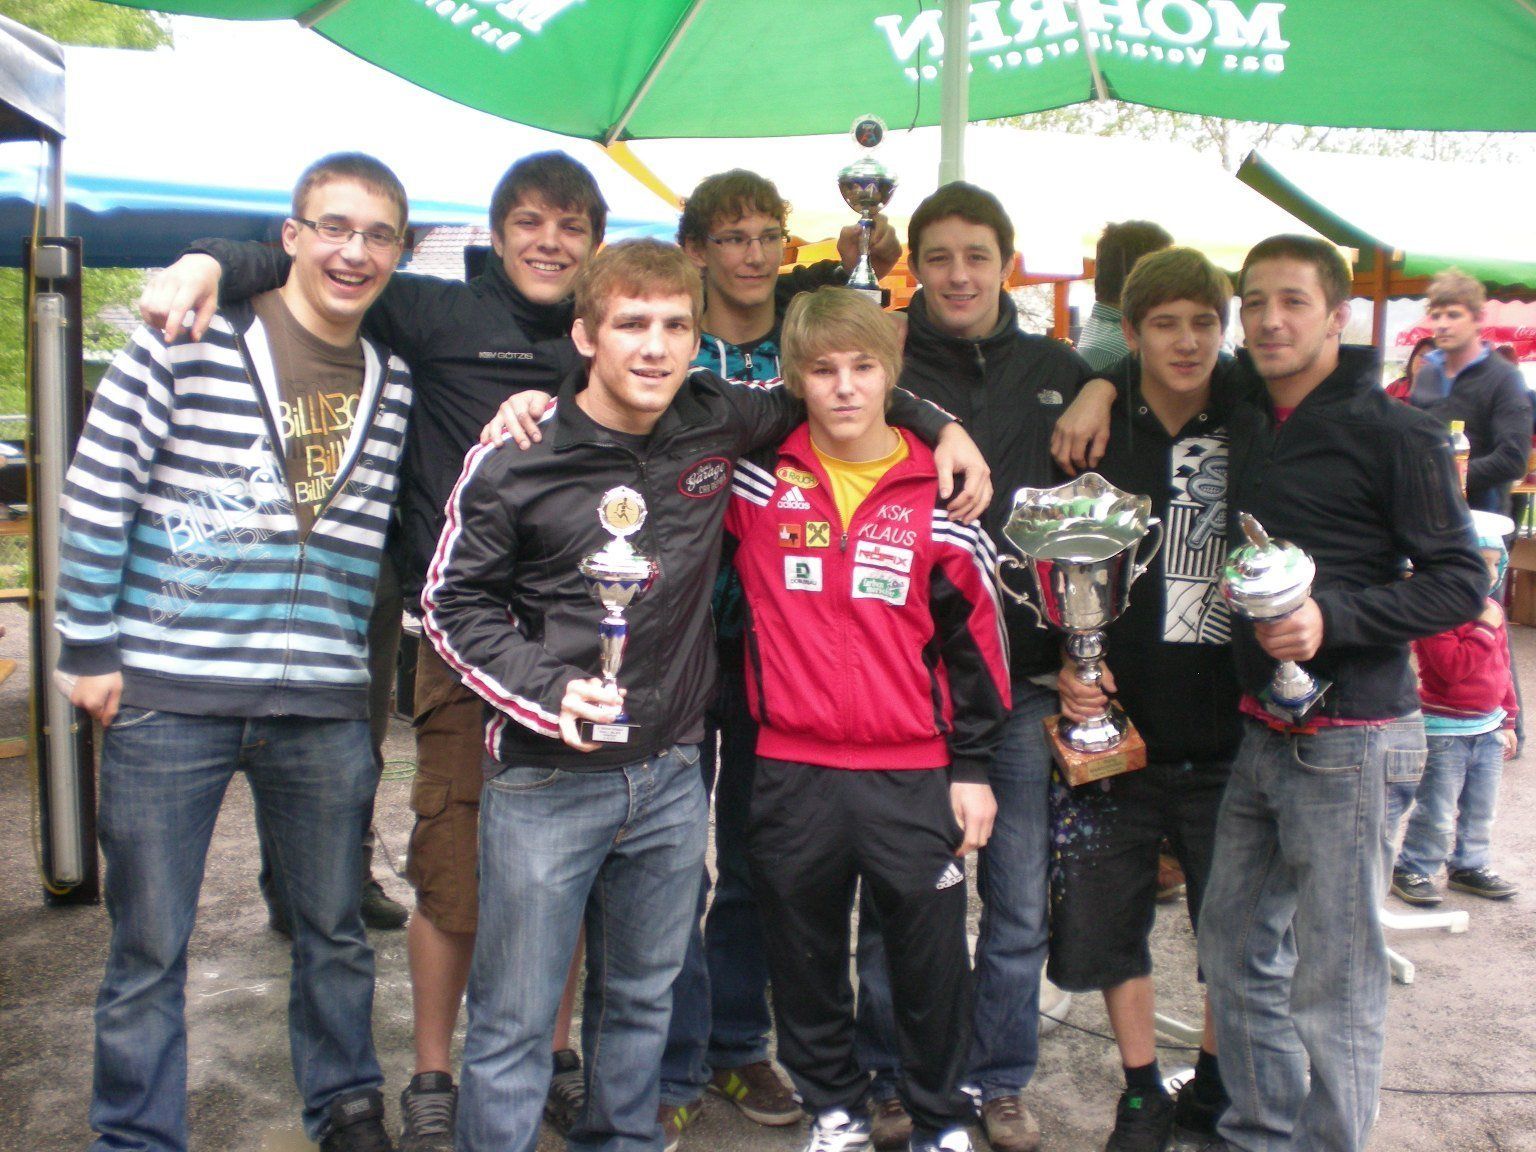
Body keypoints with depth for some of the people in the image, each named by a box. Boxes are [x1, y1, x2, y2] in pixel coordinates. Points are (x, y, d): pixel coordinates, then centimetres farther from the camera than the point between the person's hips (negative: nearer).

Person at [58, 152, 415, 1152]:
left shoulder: (395, 383, 9)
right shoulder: (191, 344, -5)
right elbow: (96, 496, -3)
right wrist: (92, 648, -4)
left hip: (326, 707, 4)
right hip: (168, 698, -3)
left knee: (336, 930, 17)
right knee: (150, 947, 8)